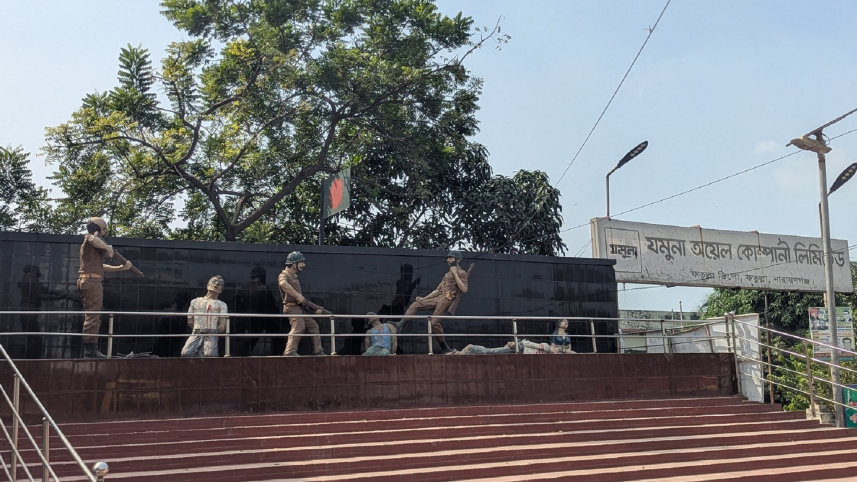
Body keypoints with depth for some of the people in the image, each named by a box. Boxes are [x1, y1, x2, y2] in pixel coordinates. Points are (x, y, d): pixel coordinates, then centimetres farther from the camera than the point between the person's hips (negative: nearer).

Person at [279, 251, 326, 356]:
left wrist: (315, 308, 21)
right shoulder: (284, 275, -5)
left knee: (313, 325, 9)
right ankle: (290, 351, -29)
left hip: (299, 307, 10)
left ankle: (318, 351, 12)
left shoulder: (294, 276, 25)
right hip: (291, 306, -10)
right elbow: (283, 284, -33)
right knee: (299, 326, -25)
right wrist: (298, 295, -32)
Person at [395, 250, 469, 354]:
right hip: (438, 298, 9)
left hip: (446, 299, -9)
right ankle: (401, 325, -14)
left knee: (434, 321, -21)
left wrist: (455, 274, -10)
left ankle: (445, 347, -12)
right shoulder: (447, 274, 28)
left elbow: (464, 289, -13)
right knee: (415, 304, -3)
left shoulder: (462, 273, 3)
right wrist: (424, 298, 17)